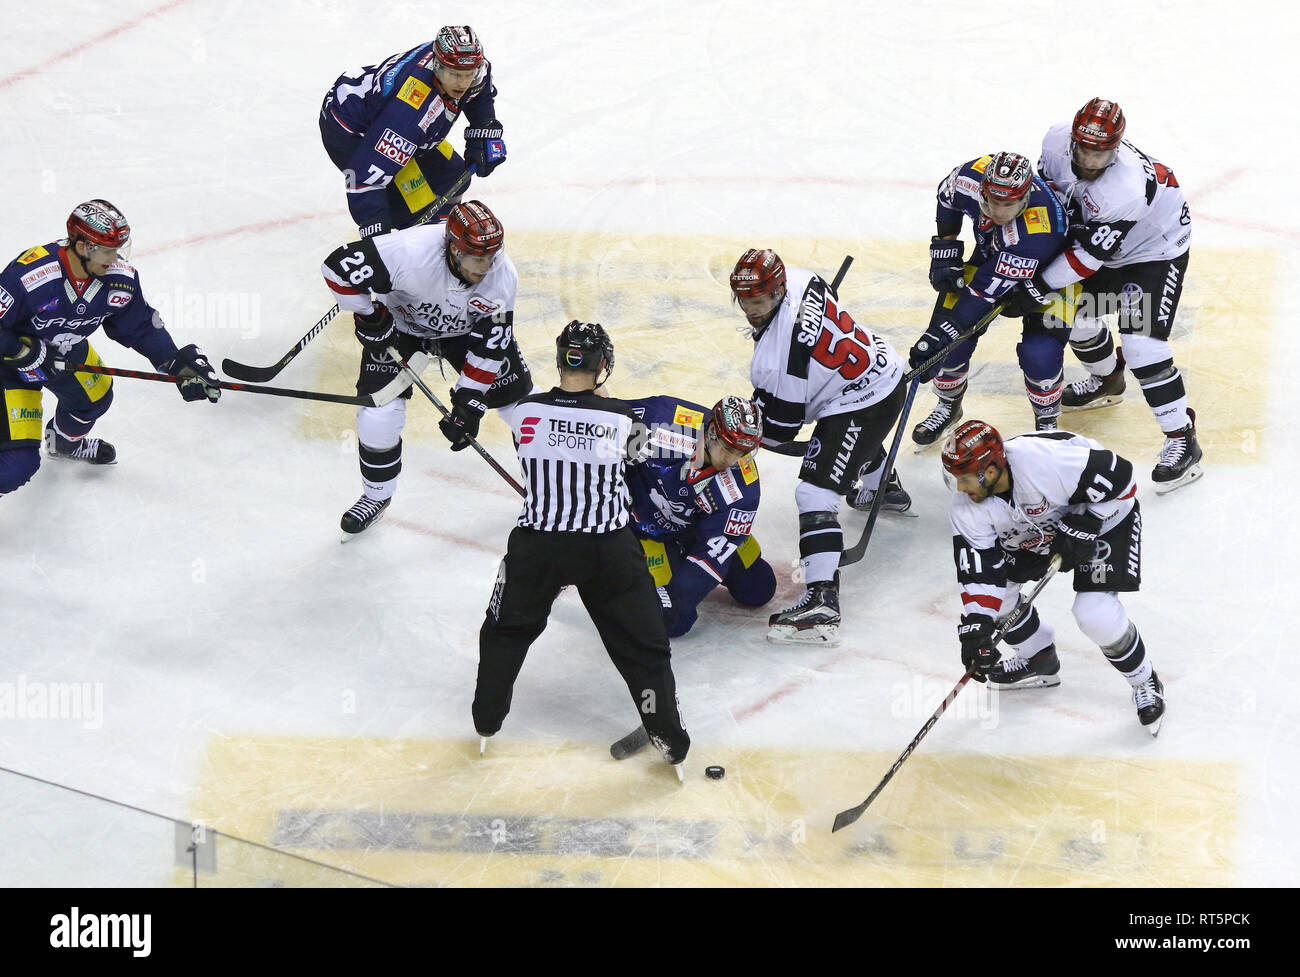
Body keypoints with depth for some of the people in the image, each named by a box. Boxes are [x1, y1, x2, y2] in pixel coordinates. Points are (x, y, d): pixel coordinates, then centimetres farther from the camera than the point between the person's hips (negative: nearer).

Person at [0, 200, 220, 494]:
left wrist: (179, 363, -14)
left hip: (65, 349, 7)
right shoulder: (30, 275, -38)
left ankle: (64, 442, 60)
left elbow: (142, 325, -5)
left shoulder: (119, 277, -18)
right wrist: (28, 353, -32)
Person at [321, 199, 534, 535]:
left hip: (464, 328, 3)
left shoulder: (502, 277, -29)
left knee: (516, 393, 1)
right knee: (379, 414, -12)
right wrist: (369, 317, -24)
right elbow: (339, 265, -34)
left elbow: (490, 345, -20)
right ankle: (376, 495, 16)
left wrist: (470, 402, -21)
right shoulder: (411, 253, -42)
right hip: (398, 324, -3)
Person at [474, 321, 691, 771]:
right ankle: (669, 738, 19)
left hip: (538, 545, 1)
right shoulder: (621, 418, -10)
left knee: (506, 629, 24)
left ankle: (486, 722, 33)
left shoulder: (525, 413, -7)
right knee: (643, 643, 13)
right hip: (608, 547, -1)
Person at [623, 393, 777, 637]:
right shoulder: (663, 418, -35)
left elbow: (715, 548, -26)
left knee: (757, 590, 9)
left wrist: (677, 597, -34)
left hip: (698, 525, 3)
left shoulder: (741, 489, -27)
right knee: (674, 622, -13)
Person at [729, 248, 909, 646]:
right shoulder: (798, 280, -8)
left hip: (861, 402, -11)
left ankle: (821, 602, -28)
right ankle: (885, 489, 76)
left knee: (816, 495, -18)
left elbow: (779, 426, -20)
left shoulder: (777, 354, -31)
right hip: (886, 370, 11)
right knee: (861, 443, 44)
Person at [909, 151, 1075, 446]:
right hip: (991, 257, 5)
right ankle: (948, 406, 24)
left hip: (1048, 275, -5)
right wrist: (944, 252, -4)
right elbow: (947, 196, -1)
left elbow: (987, 291, -41)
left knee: (1040, 353, -22)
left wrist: (941, 334, -42)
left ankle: (1047, 421, 9)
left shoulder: (1037, 231, -43)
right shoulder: (973, 176, -29)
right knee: (950, 340, -6)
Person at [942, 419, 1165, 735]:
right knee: (993, 583, -1)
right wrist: (975, 629, -26)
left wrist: (1081, 529, -25)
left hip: (1105, 517, -7)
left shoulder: (1044, 461, -40)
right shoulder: (967, 508, -20)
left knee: (1096, 614, -20)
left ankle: (1145, 683, 6)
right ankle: (1038, 658, 24)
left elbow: (1119, 476, -29)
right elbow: (978, 572, -17)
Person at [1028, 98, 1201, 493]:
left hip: (1156, 250, -8)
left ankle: (1182, 440, -9)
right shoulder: (1058, 140, -21)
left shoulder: (1130, 187, -41)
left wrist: (1037, 286, -30)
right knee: (1075, 315, 16)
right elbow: (1047, 185, 2)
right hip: (1093, 232, 8)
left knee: (1141, 345, -17)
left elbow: (1091, 254, -36)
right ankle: (1107, 382, 46)